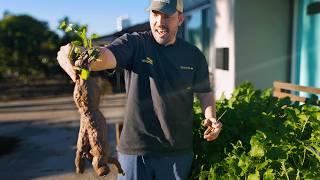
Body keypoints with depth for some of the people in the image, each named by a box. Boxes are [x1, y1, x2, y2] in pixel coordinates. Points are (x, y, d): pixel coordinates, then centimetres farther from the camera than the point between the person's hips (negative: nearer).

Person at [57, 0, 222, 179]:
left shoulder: (194, 56, 1)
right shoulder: (134, 43, -8)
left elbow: (205, 92, 11)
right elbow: (106, 55, -27)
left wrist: (211, 118, -7)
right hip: (134, 149, -2)